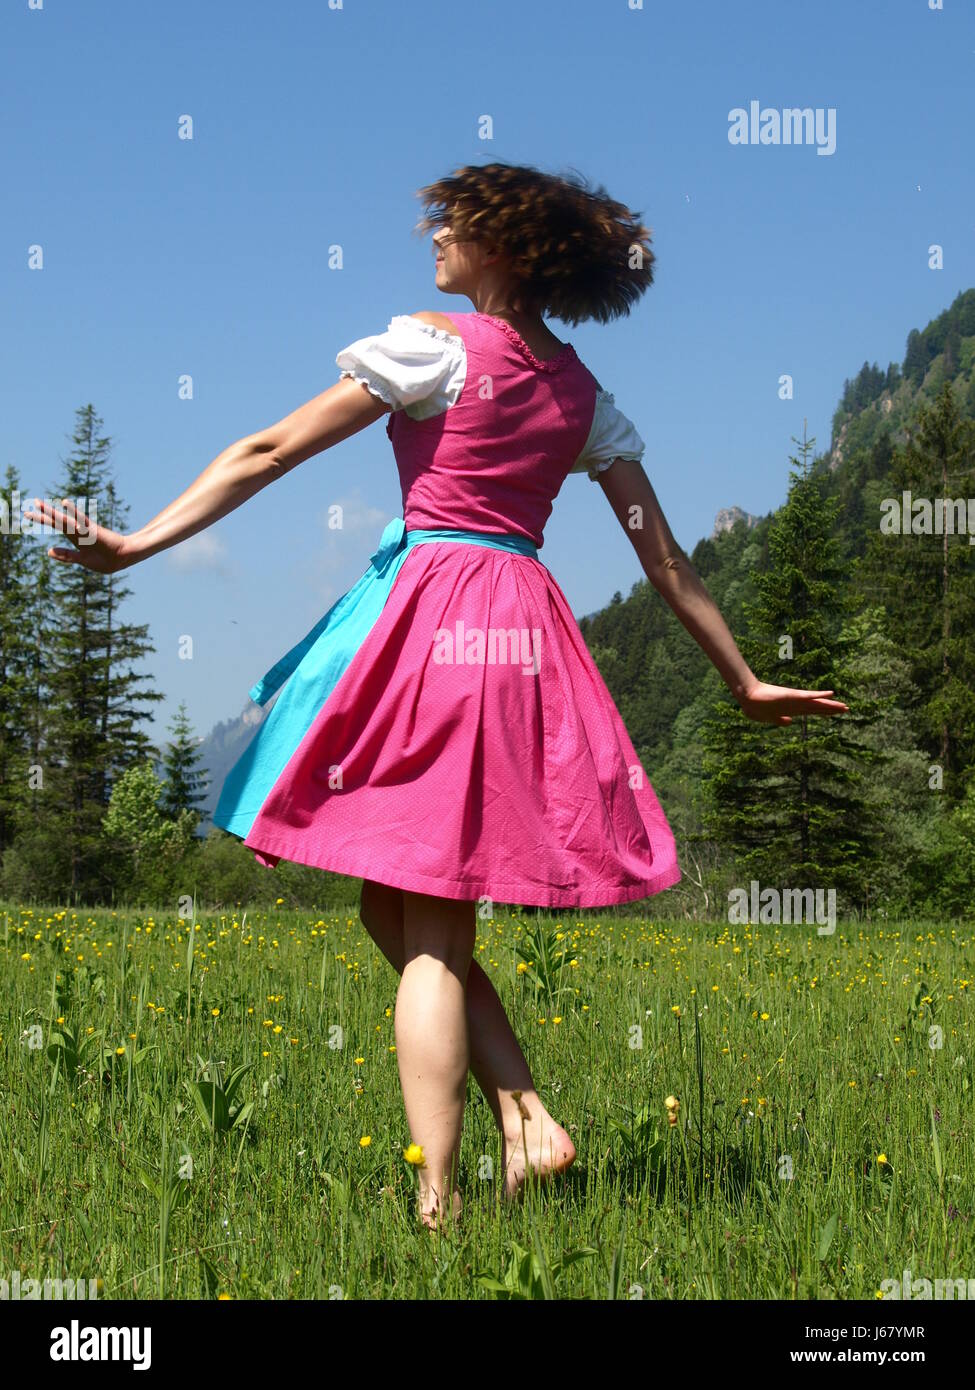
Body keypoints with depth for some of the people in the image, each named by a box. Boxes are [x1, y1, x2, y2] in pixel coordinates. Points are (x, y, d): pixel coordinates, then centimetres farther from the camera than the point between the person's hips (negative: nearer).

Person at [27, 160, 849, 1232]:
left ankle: (438, 1205, -8)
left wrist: (139, 543, -1)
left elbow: (270, 452, -4)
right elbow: (665, 558, 15)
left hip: (431, 605, -6)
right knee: (424, 918, 15)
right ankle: (524, 1113, 1)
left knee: (419, 931, -4)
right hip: (527, 631, 6)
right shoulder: (584, 393, 14)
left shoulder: (433, 346, -2)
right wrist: (744, 682, 24)